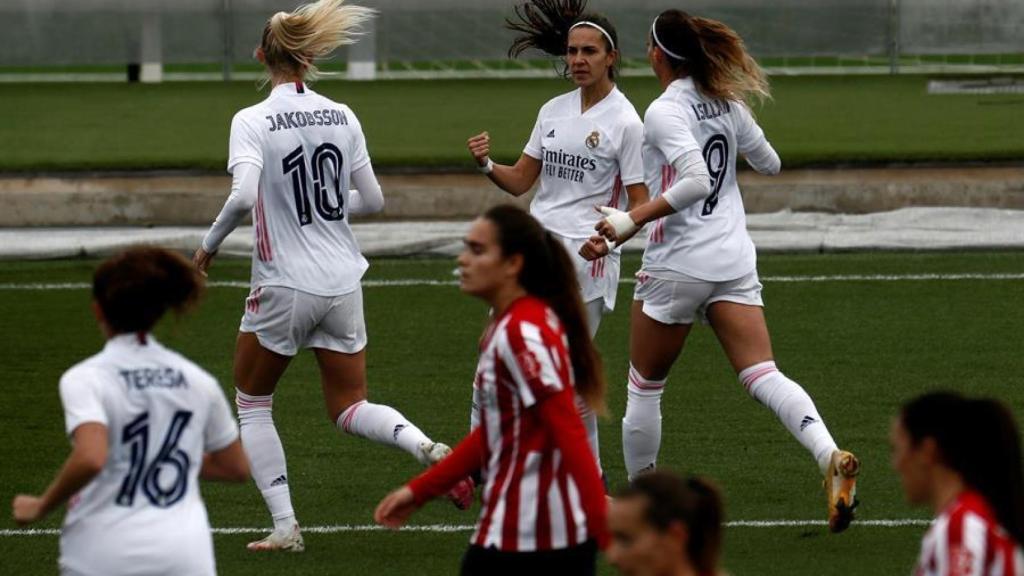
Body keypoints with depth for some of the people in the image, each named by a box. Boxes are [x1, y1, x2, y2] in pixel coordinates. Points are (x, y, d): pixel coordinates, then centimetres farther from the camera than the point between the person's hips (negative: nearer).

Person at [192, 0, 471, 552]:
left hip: (282, 288, -4)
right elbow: (372, 200, 8)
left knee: (252, 402, 17)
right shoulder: (342, 117, 2)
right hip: (342, 283, 4)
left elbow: (243, 196, -27)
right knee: (349, 408, 17)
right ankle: (428, 448, -13)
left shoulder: (252, 121, -13)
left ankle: (285, 526, 9)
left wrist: (209, 244, -11)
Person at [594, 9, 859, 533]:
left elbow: (695, 181, -25)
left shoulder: (664, 112, -12)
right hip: (734, 263, 6)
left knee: (644, 386, 13)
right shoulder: (726, 103, 8)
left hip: (676, 267, -6)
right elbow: (770, 164, 19)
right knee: (763, 376, -6)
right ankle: (830, 458, -29)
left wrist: (632, 219, -24)